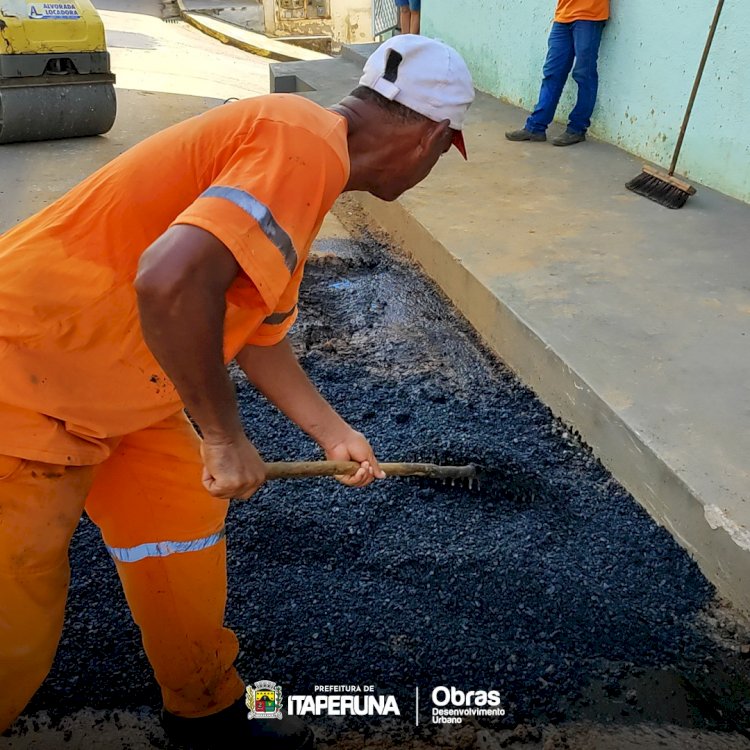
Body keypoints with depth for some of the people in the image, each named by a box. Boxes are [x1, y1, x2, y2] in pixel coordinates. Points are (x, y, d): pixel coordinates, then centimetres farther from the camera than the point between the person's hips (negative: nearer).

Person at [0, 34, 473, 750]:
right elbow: (170, 281, -36)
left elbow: (256, 333, 18)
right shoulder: (308, 144, -21)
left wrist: (334, 434, 24)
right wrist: (225, 437, -22)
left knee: (184, 523, 17)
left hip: (113, 388, 10)